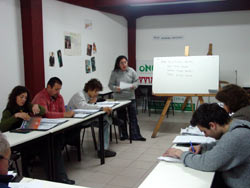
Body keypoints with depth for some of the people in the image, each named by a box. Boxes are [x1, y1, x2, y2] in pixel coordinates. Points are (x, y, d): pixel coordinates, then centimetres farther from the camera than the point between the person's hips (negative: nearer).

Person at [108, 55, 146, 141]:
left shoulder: (131, 71, 0)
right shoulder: (114, 73, -4)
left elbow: (137, 81, 5)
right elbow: (110, 85, -2)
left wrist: (133, 86, -15)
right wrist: (116, 88, -21)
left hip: (131, 97, 0)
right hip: (119, 98, 0)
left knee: (133, 117, 2)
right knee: (121, 118, 10)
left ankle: (135, 135, 10)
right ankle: (124, 135, 25)